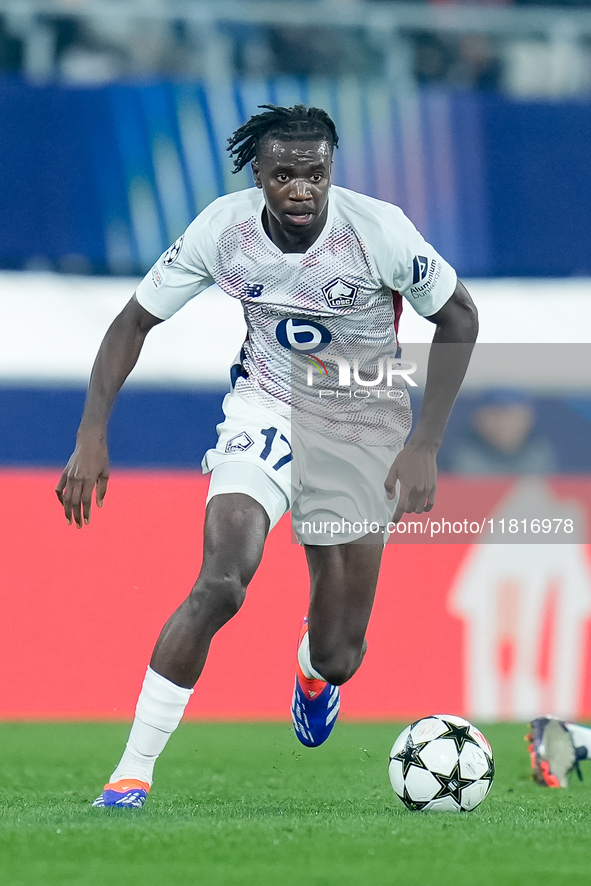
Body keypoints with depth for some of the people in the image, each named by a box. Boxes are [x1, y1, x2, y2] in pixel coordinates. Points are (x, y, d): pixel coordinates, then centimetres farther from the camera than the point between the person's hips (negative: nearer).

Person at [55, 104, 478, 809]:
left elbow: (458, 320, -10)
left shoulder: (379, 230, -24)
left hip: (363, 426, 0)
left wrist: (424, 447, -16)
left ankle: (314, 673, 46)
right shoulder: (223, 227, -18)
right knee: (219, 584, -27)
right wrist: (91, 437, -16)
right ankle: (132, 773, -17)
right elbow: (134, 321, -6)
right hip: (264, 406, 0)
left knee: (338, 657, 4)